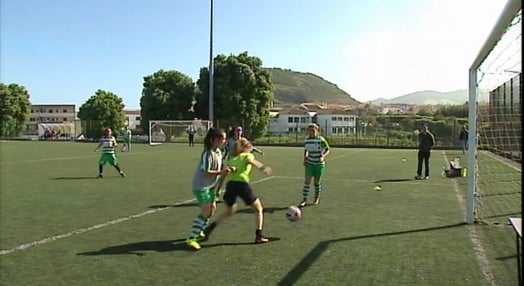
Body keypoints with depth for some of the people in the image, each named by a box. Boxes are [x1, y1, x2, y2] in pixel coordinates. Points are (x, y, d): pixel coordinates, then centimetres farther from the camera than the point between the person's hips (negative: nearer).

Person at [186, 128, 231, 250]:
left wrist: (225, 170, -3)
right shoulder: (208, 154, -23)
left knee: (212, 208, 16)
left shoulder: (219, 152, 5)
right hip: (201, 186, -10)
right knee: (206, 211, -14)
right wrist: (220, 172, -31)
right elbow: (206, 172, -25)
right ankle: (191, 238, -10)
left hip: (210, 185, 10)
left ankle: (199, 231, 33)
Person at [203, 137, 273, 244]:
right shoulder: (248, 155, 16)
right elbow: (251, 161, -10)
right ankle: (259, 236, 7)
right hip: (242, 184, -5)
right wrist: (263, 168, -19)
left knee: (229, 211, 29)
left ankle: (208, 229, 23)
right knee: (258, 209, 14)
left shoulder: (232, 158, 28)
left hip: (230, 184, 5)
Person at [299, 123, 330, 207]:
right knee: (307, 181, -9)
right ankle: (304, 200, -7)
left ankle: (317, 198, 30)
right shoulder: (306, 140, 0)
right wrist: (305, 158, 2)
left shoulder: (321, 140, -13)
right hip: (310, 163, 3)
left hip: (319, 164, -3)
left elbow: (327, 150, -8)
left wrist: (323, 156, -25)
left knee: (317, 182, 8)